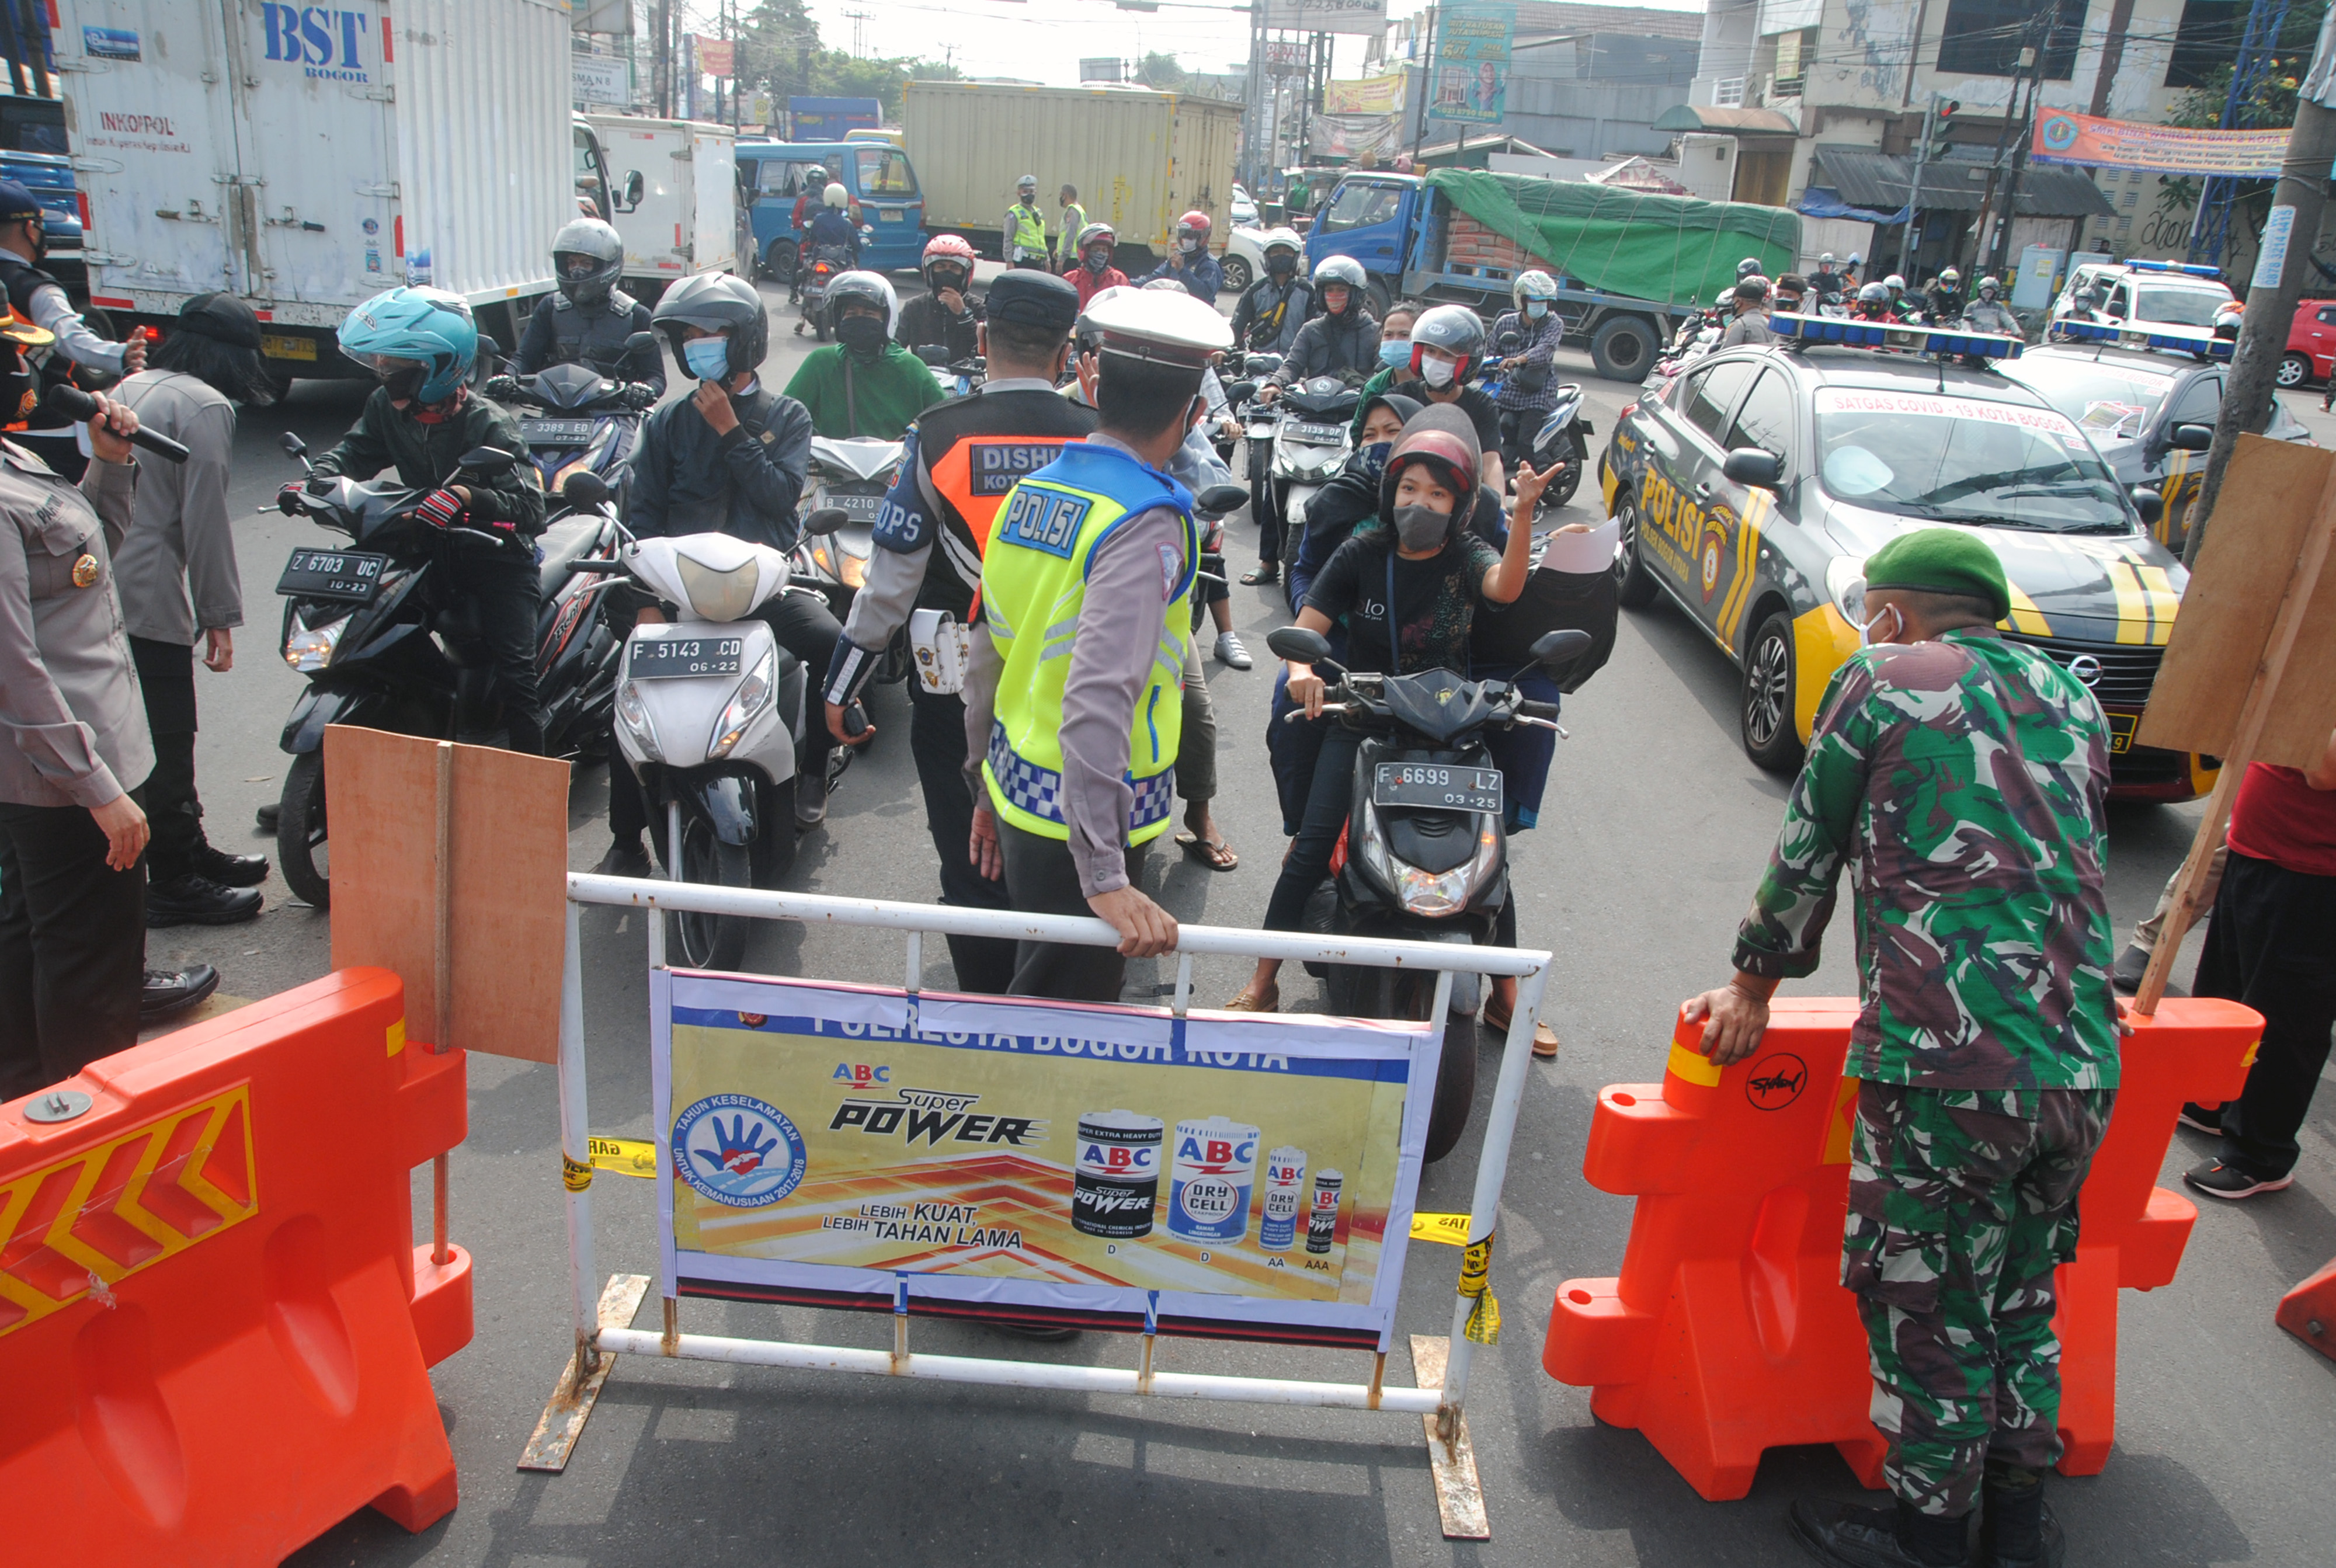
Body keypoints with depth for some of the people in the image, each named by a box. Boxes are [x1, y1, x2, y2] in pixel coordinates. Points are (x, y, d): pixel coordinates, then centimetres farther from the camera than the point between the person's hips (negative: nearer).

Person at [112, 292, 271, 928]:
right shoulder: (207, 407, -9)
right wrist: (221, 616, -8)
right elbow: (205, 519, -13)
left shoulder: (131, 387, 17)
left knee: (163, 736, 18)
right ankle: (172, 884, 8)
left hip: (101, 586, 9)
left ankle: (188, 850, 31)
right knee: (165, 741, 0)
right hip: (149, 596, -8)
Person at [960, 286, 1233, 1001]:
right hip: (1083, 821, -8)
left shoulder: (1031, 492, 4)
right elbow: (1100, 698, -30)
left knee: (1036, 986, 25)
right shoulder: (1146, 522, -21)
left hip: (1017, 796, 8)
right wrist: (1104, 875, -31)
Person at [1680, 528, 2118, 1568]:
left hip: (1945, 1057, -6)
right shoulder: (2072, 698, 16)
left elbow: (1807, 854, 5)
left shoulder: (1881, 679, 1)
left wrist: (1754, 987, 17)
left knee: (1925, 1302, 8)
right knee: (2020, 1292, 21)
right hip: (2080, 1060, 7)